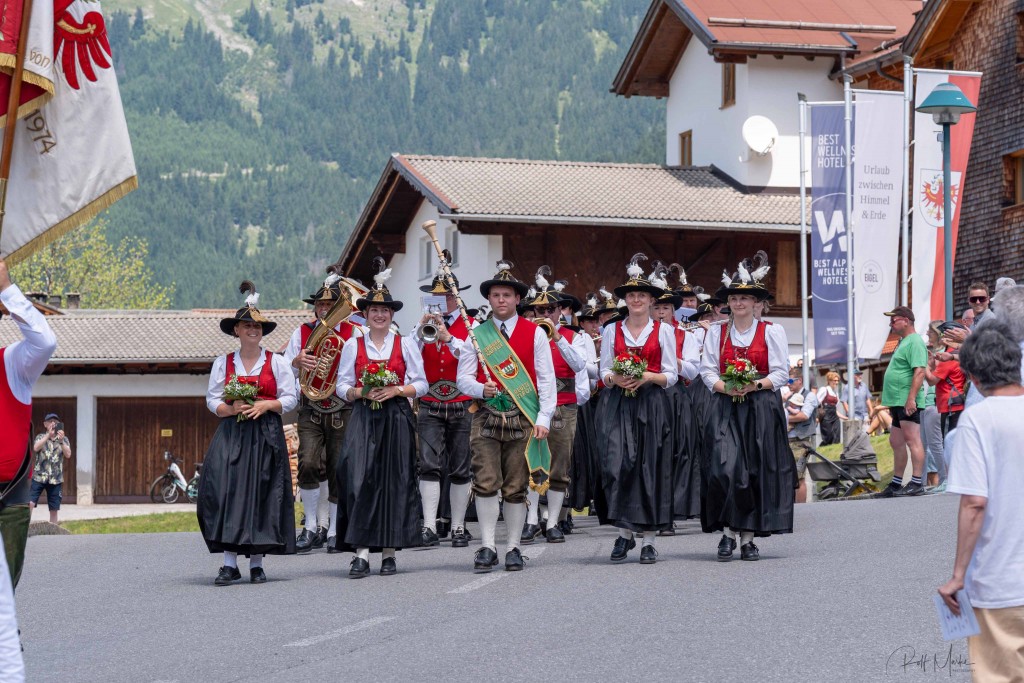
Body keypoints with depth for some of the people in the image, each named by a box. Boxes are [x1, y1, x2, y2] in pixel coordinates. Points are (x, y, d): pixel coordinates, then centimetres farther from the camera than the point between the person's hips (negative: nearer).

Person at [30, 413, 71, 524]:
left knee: (54, 509, 4)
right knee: (30, 503, -14)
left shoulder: (64, 439, 9)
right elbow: (35, 448, -14)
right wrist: (49, 434, -23)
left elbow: (68, 455, -6)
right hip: (39, 476, -1)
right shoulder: (40, 437, 7)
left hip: (56, 479, 1)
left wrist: (61, 440, -19)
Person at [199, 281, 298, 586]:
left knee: (261, 493, -3)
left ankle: (257, 563, 4)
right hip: (231, 434, 0)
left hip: (267, 434, 0)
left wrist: (266, 405, -12)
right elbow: (212, 400, 7)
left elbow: (290, 398, 5)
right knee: (227, 490, -11)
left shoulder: (276, 362, 8)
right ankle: (230, 563, -9)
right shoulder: (223, 363, 10)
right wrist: (232, 409, -12)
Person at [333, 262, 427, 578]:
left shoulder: (406, 345, 8)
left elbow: (421, 384, 6)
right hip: (363, 418, 0)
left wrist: (396, 390, -10)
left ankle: (389, 552, 6)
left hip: (396, 418, 0)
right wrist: (361, 392, -11)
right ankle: (361, 552, -15)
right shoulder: (353, 347, 9)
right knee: (359, 478, -13)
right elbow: (342, 386, 8)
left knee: (394, 480, -1)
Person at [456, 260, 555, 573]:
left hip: (523, 418, -1)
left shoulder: (535, 333, 7)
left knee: (516, 487, 2)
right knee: (485, 483, -8)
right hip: (486, 416, 1)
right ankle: (487, 547, -2)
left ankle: (513, 548, 10)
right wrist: (481, 389, -13)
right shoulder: (476, 334, 10)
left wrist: (543, 418, -5)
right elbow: (463, 377, 8)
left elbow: (546, 379, 4)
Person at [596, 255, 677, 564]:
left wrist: (648, 377, -13)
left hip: (652, 405, -1)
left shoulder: (663, 330, 8)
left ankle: (649, 539, 0)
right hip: (618, 405, 1)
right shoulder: (612, 331, 12)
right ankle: (624, 531, 0)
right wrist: (616, 379, -11)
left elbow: (671, 376, 5)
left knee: (650, 467, -4)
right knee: (618, 465, -12)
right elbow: (604, 371, 11)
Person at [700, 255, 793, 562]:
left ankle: (748, 538, 3)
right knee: (725, 468, -14)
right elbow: (707, 371, 7)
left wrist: (754, 385, -15)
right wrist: (726, 387, -13)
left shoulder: (771, 332, 6)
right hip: (725, 409, 1)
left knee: (757, 470, -3)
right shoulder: (716, 333, 12)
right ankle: (728, 531, -4)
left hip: (761, 408, -1)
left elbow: (781, 373, 1)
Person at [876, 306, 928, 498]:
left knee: (912, 439, -11)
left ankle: (917, 482, -13)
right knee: (896, 442, 14)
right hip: (898, 402, 11)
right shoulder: (903, 342, 21)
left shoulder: (914, 342, -11)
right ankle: (896, 484, 21)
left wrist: (911, 398, -27)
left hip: (908, 402, -11)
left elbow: (919, 371, -21)